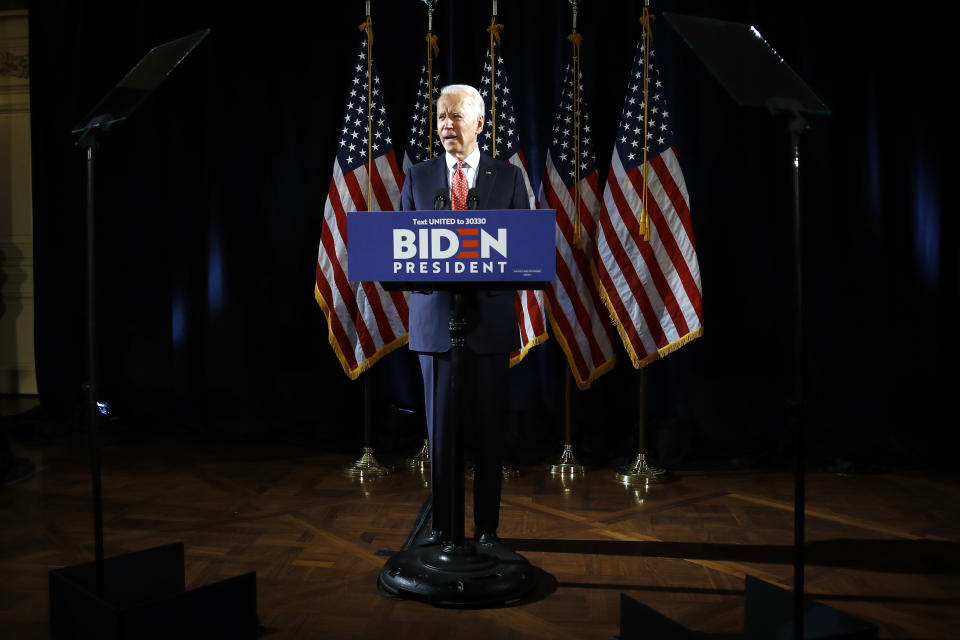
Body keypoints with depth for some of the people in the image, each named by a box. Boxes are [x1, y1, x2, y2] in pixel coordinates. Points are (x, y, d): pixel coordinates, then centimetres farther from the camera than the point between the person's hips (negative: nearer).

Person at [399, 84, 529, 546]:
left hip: (489, 316, 0)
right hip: (434, 317, 1)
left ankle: (487, 526, 19)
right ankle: (442, 525, 19)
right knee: (440, 426, 5)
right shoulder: (417, 177, 9)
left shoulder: (508, 177, 6)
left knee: (488, 429, 5)